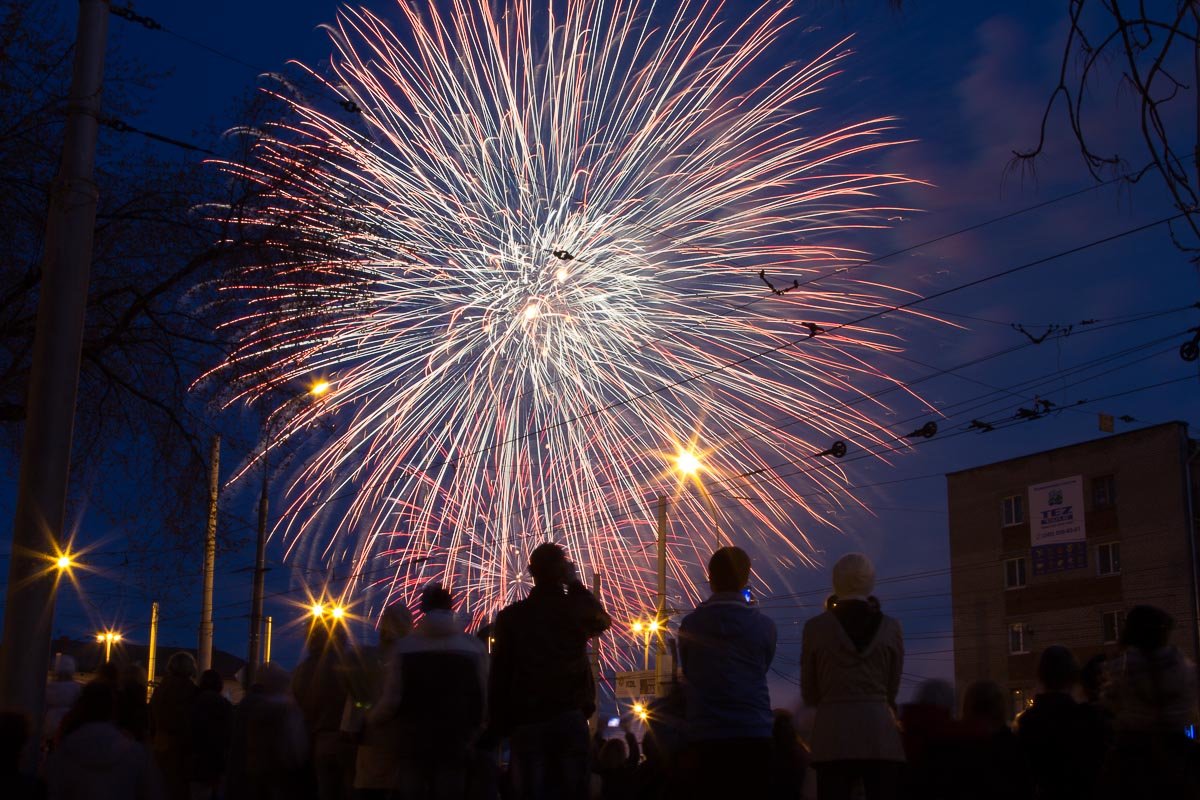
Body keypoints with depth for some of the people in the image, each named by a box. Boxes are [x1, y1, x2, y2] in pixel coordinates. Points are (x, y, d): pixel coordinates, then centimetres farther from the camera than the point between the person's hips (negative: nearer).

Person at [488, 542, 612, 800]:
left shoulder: (511, 616, -2)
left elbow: (499, 674, -2)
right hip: (570, 717, 1)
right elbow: (602, 620, 24)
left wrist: (497, 727, 4)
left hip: (525, 720, -1)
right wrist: (575, 583, 21)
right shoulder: (576, 609, -1)